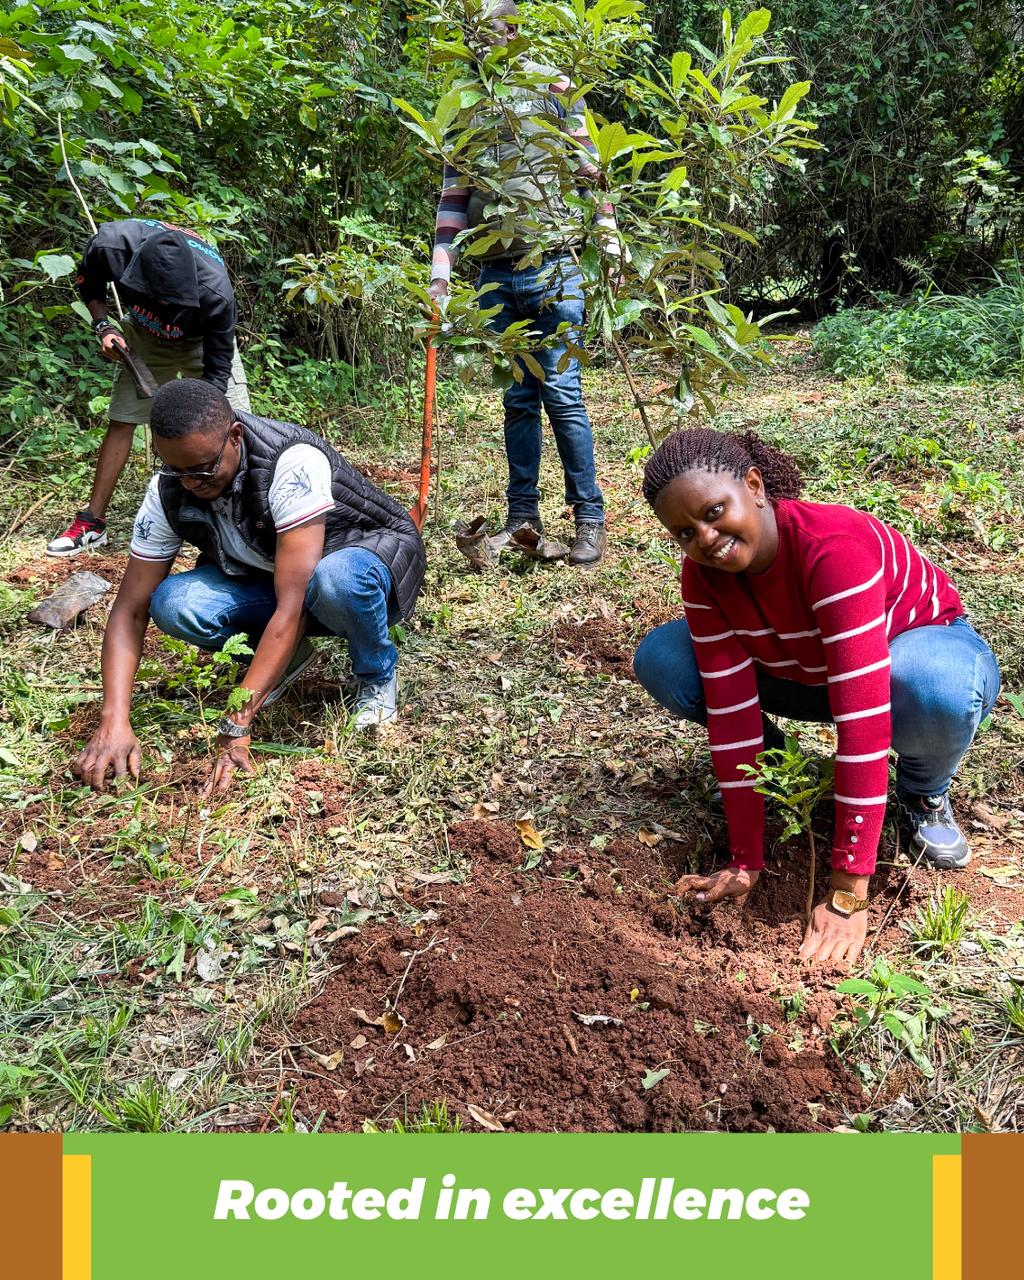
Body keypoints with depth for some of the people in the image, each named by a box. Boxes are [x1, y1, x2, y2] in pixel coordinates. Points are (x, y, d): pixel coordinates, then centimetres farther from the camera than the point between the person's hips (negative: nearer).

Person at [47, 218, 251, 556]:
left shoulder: (215, 291, -40)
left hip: (203, 341, -2)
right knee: (121, 421, -1)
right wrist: (103, 325, -22)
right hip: (145, 335, 2)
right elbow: (88, 281, -8)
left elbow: (218, 368, -28)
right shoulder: (111, 245, -34)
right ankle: (93, 522, 8)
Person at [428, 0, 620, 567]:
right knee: (517, 398, 6)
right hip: (496, 275, 4)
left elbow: (589, 168, 1)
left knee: (561, 393, -8)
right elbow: (453, 192, 15)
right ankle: (522, 515, 13)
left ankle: (589, 517, -1)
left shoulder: (552, 87, 5)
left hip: (553, 269, -4)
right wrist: (440, 267, 6)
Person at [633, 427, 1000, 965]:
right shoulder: (703, 575, -21)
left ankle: (922, 791, -6)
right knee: (660, 662, -18)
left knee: (935, 690, -43)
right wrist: (745, 863, -22)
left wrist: (847, 894, -40)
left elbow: (862, 717, -42)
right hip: (804, 670, 4)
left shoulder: (836, 547, -39)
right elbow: (731, 711, -21)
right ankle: (772, 754, 9)